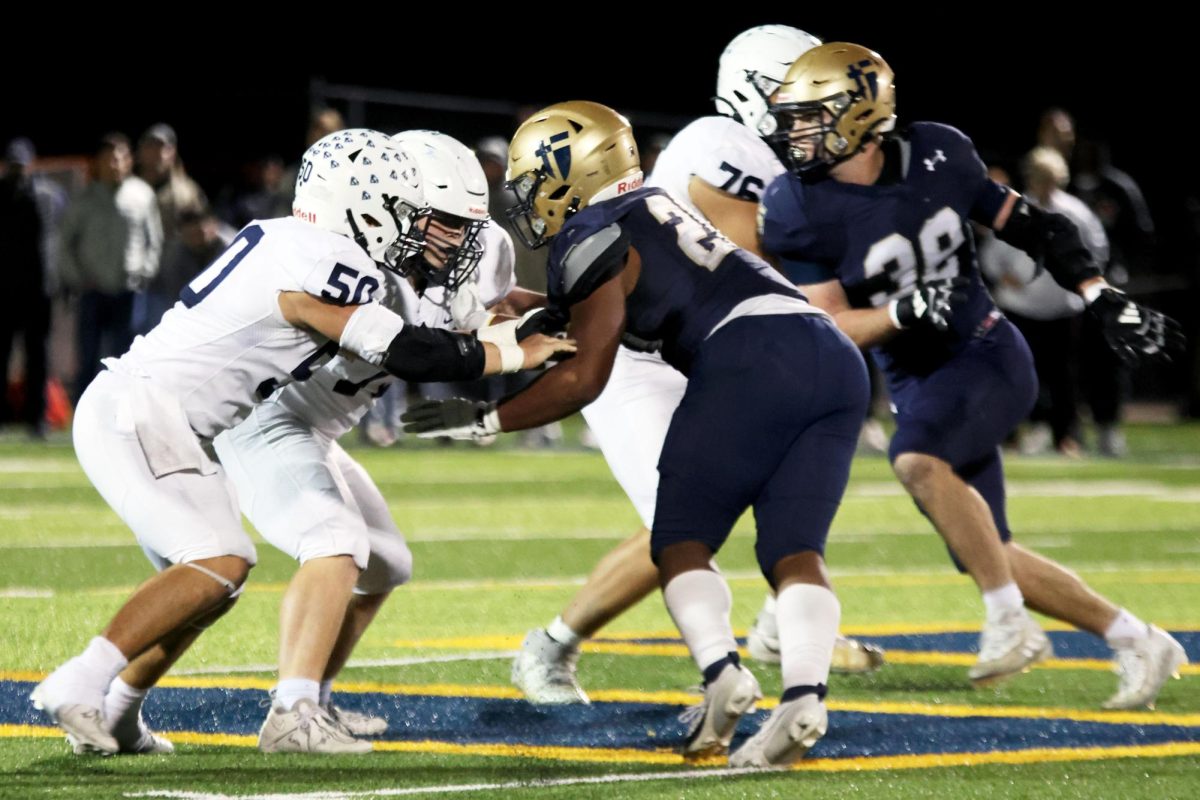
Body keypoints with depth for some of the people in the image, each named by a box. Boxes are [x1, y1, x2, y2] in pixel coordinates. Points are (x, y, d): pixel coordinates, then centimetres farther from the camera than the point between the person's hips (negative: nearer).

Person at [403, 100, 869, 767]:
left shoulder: (592, 242, 5)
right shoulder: (652, 209, 30)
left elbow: (585, 378, 4)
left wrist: (484, 420, 11)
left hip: (752, 358, -7)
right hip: (835, 356, 8)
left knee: (681, 538, 5)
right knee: (794, 550, 2)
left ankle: (722, 672, -16)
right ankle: (805, 695, -19)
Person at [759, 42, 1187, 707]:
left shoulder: (937, 156, -9)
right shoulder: (800, 208, -11)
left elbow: (1022, 224, 5)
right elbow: (827, 331, -10)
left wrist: (1104, 300, 1)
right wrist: (900, 314, -28)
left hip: (988, 356, -3)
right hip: (917, 383, 3)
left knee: (918, 461, -32)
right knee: (987, 559, 2)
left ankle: (1010, 624, -24)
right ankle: (1136, 642, 17)